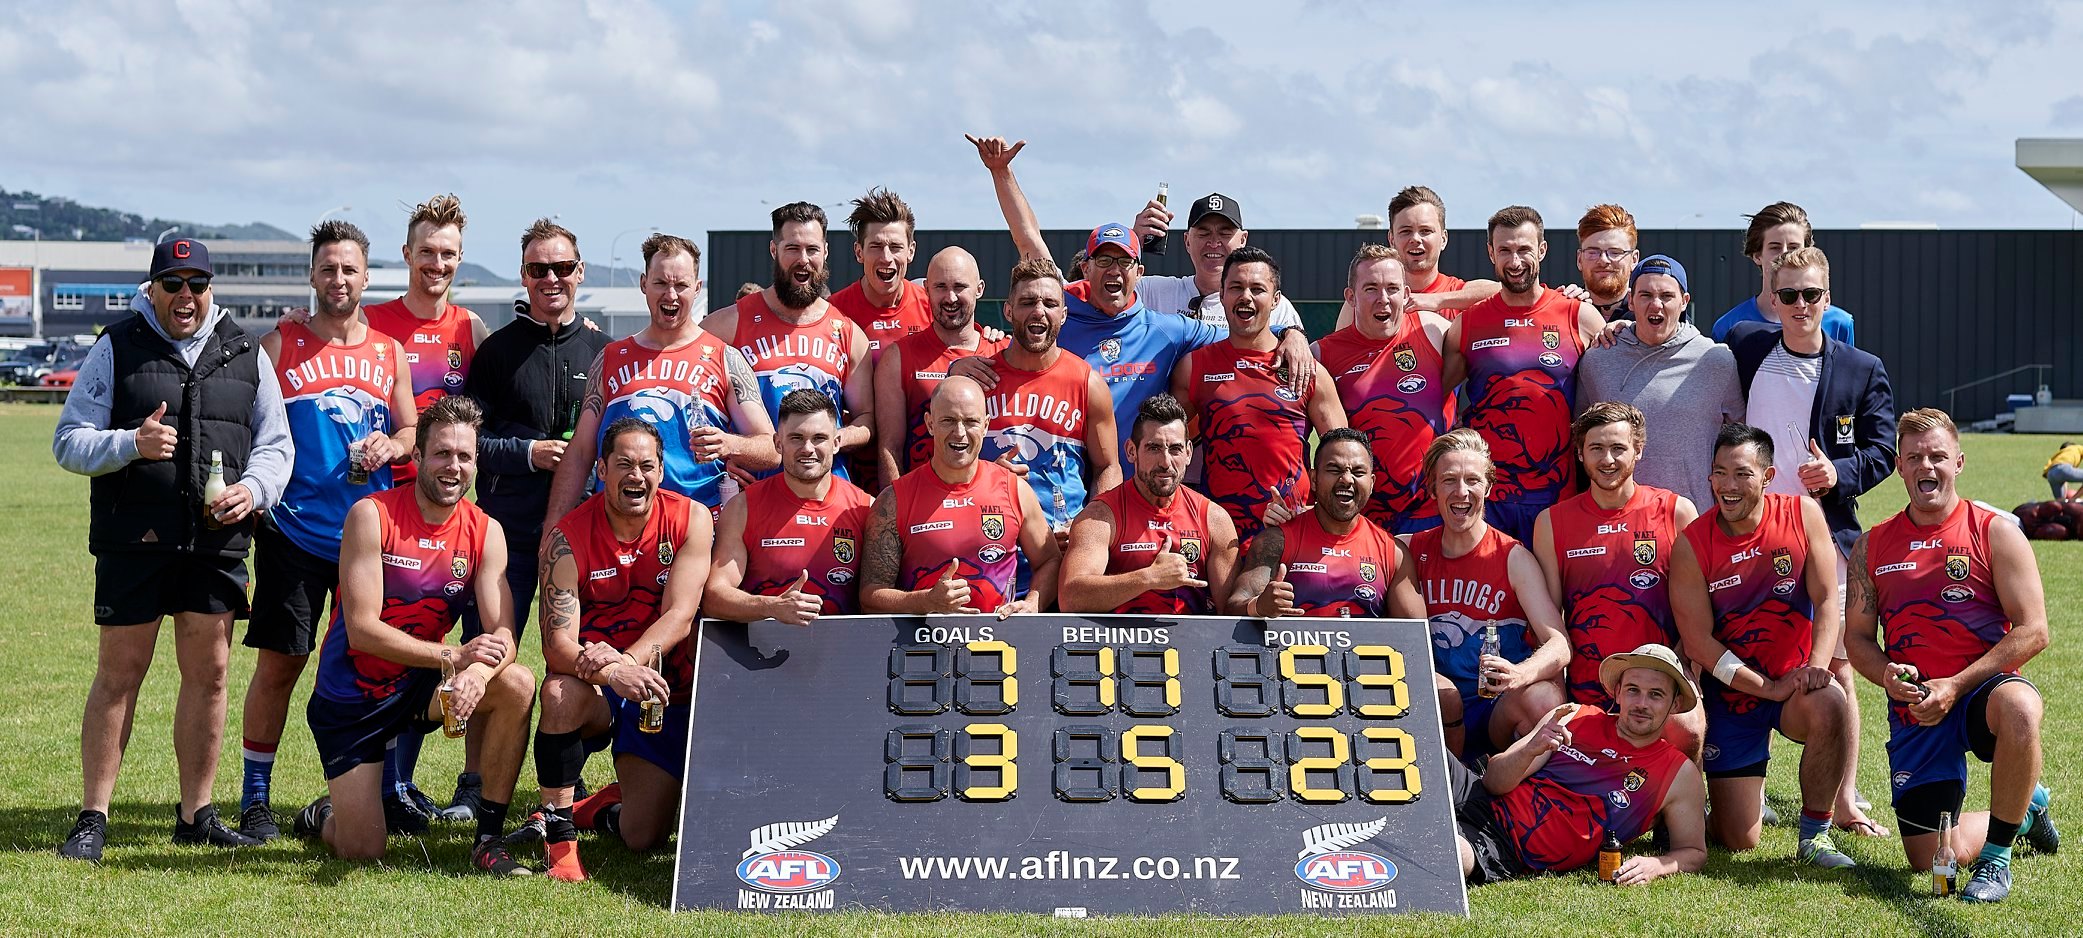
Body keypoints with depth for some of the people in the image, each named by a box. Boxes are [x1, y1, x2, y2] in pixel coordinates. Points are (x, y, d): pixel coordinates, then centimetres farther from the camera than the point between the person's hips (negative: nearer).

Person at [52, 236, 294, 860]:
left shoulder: (246, 354, 11)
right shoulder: (117, 348, 3)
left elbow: (275, 442, 15)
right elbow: (69, 442, 0)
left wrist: (255, 488, -6)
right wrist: (131, 444, -18)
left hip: (217, 541, 3)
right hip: (132, 542, -3)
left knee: (209, 673, 5)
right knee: (120, 672, -2)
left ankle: (196, 814, 16)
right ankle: (92, 818, 6)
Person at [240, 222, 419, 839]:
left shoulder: (390, 352, 12)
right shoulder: (281, 344, 3)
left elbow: (411, 429, 17)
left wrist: (389, 447, -5)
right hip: (294, 529, -2)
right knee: (279, 661, -1)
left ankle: (390, 787, 16)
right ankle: (256, 796, 10)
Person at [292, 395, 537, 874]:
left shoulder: (485, 533, -7)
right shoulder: (372, 516, -19)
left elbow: (503, 635, -16)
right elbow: (362, 629, -24)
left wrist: (477, 674, -39)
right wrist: (454, 656, -33)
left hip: (420, 687, 3)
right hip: (350, 696, -3)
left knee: (518, 684, -25)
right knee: (362, 853, -6)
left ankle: (490, 839, -13)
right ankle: (323, 817, 33)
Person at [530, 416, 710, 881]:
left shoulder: (690, 519, -8)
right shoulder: (569, 537, -13)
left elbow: (679, 616, -16)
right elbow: (557, 644, -21)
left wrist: (628, 661, -34)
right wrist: (611, 674, -41)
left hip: (668, 693, 1)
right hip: (597, 694, -1)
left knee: (643, 836, -6)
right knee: (561, 692, -37)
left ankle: (601, 809, 32)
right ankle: (558, 830, -20)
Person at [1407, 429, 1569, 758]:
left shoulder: (1513, 558, -4)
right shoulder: (1413, 551, 5)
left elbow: (1559, 644, -13)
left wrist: (1519, 675, -34)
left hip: (1501, 710, -2)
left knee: (1543, 699, -32)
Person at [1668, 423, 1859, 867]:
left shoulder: (1802, 515, -6)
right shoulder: (1692, 544, -11)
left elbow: (1827, 600, -7)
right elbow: (1699, 642, -12)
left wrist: (1816, 667, -24)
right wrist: (1769, 688, -20)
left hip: (1796, 678, 1)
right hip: (1731, 692, 0)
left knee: (1829, 706, -37)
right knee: (1739, 840, -5)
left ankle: (1814, 832, -15)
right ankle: (1748, 793, 35)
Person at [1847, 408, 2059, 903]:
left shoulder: (1996, 533, -2)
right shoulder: (1872, 546, 8)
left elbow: (2033, 630, -9)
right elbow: (1857, 637, 10)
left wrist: (1956, 686, -17)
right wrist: (1886, 674, -13)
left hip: (1983, 691, -3)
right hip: (1913, 711, 3)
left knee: (2018, 708, -42)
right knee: (1927, 857, -4)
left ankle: (1996, 856, -20)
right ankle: (2024, 809, 30)